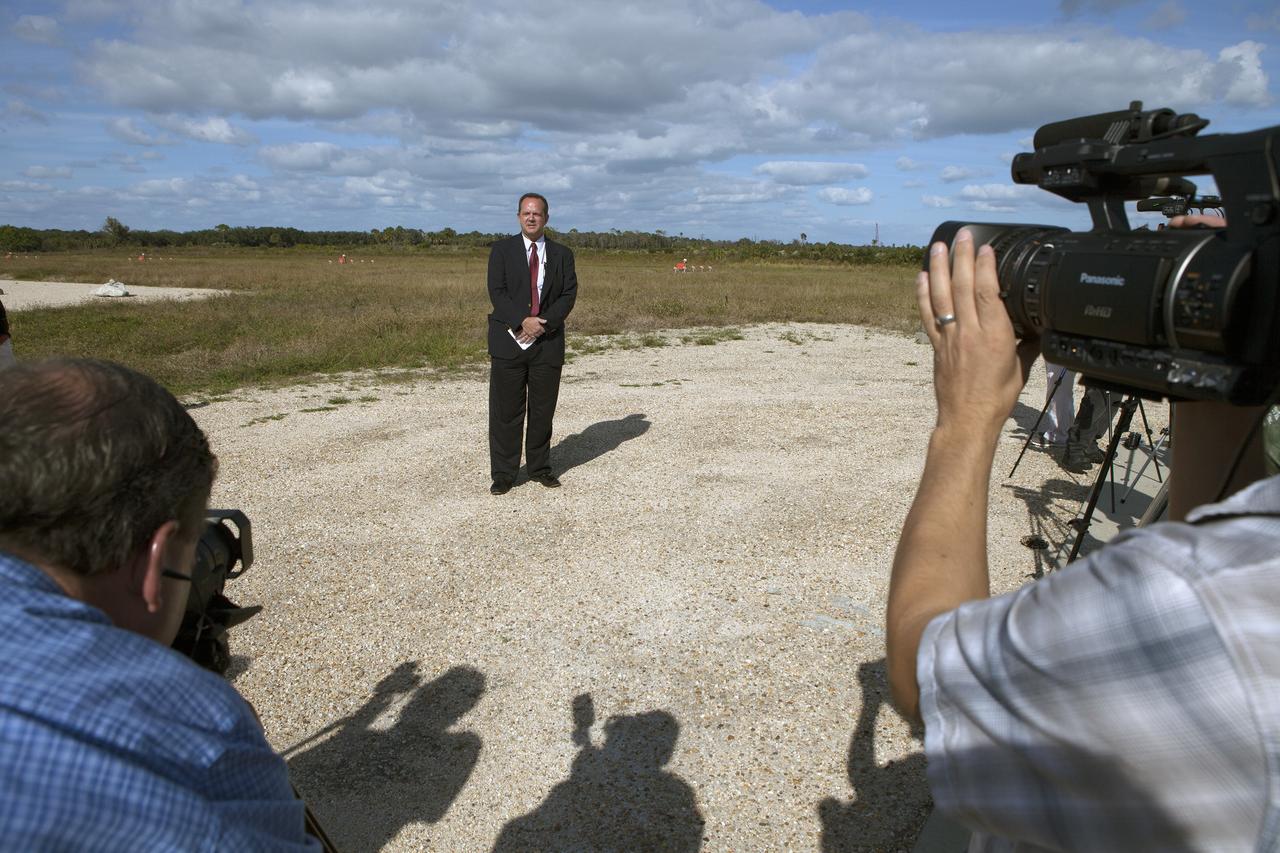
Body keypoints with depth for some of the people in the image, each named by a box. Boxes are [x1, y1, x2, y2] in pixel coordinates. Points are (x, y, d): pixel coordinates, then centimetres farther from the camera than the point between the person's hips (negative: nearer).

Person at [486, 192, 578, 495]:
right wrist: (522, 321, -18)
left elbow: (569, 294, 1)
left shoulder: (562, 254, 10)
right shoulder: (501, 250, 5)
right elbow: (497, 292, -5)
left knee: (543, 410, 7)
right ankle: (503, 474, 8)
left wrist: (543, 323, -13)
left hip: (547, 342, 2)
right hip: (509, 340, -1)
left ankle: (540, 467, 21)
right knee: (505, 411, 0)